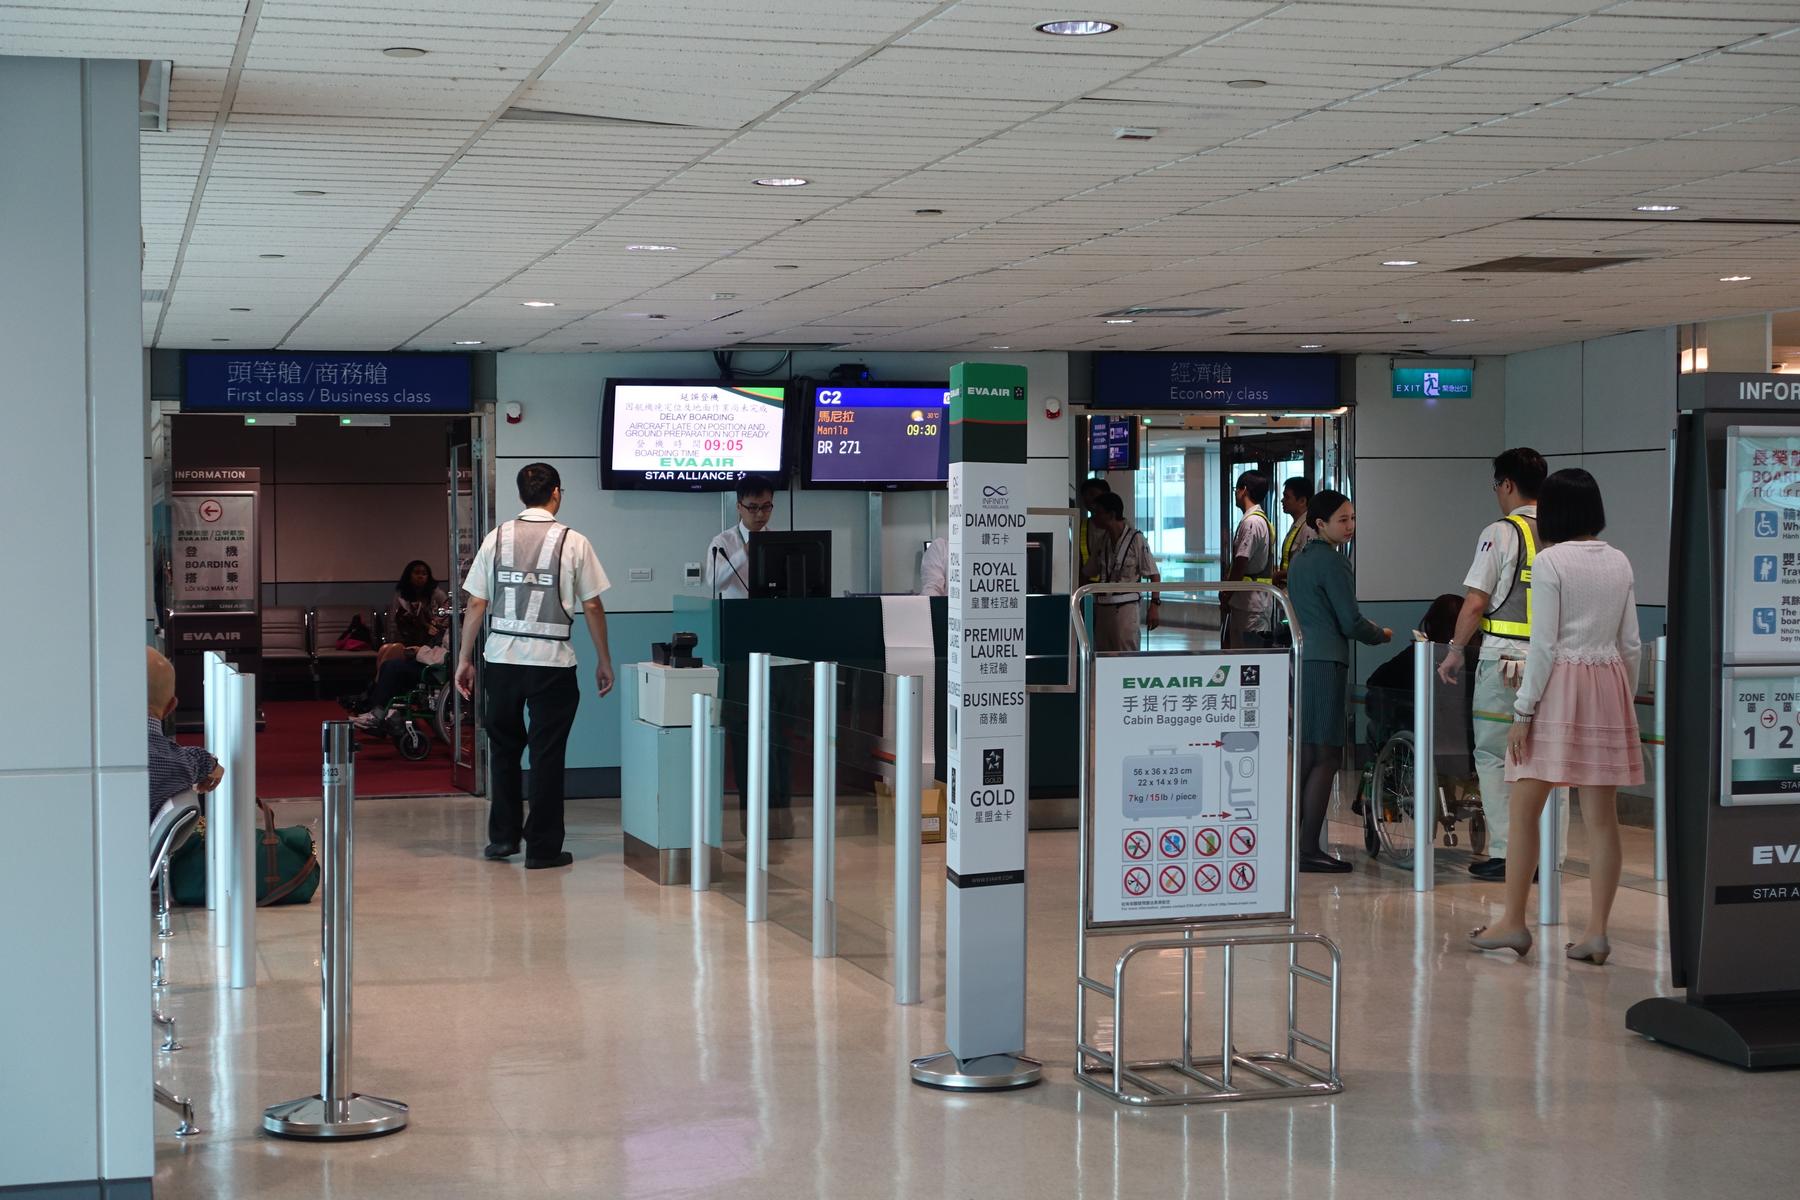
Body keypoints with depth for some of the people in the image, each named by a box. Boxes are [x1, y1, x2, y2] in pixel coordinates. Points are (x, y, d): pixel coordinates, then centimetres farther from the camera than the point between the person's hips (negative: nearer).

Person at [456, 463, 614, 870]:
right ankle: (543, 847, 7)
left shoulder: (497, 538, 3)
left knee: (503, 748, 18)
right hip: (552, 661, -3)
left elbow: (476, 604, 3)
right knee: (547, 754, 4)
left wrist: (465, 659, 10)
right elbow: (592, 607, -1)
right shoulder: (573, 542, -3)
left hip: (501, 658, 3)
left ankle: (503, 836, 22)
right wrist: (604, 661, 9)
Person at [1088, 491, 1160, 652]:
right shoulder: (1103, 539, 11)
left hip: (1125, 607, -7)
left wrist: (1155, 604, -17)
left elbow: (1154, 575, -9)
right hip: (1102, 607, 7)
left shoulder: (1135, 539, -8)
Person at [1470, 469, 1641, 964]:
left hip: (1559, 686, -6)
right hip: (1609, 683, 6)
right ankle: (1596, 931, 4)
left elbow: (1543, 644, -13)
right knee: (1601, 816, 4)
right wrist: (1627, 701, 19)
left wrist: (1523, 711, -9)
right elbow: (1630, 642, 9)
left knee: (1525, 809, 4)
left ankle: (1513, 922, 9)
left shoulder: (1550, 562, -10)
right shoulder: (1619, 563, 7)